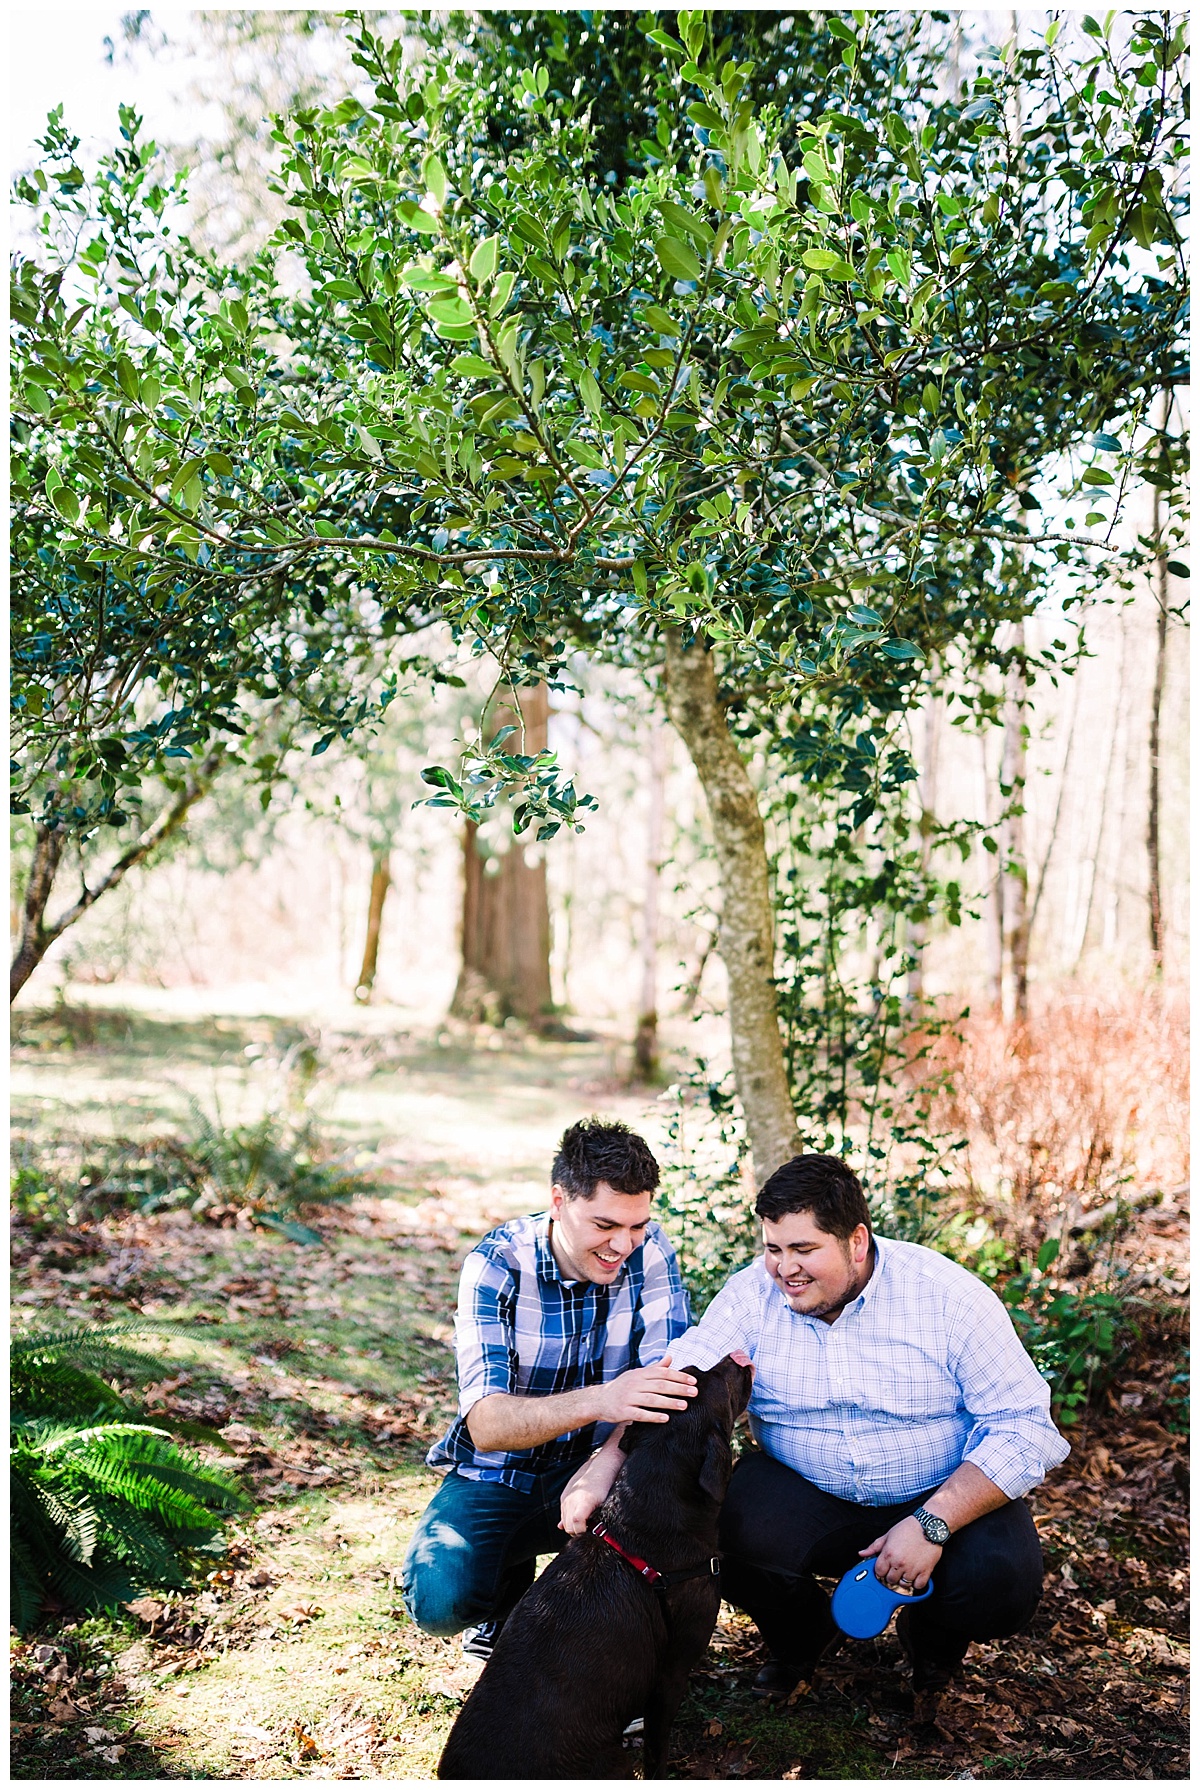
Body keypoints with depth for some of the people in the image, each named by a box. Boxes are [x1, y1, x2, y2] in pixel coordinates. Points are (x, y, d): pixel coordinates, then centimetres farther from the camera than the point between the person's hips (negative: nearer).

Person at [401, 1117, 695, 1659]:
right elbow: (486, 1424, -31)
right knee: (440, 1599, -27)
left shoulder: (649, 1252, -13)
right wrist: (598, 1401, -50)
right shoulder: (496, 1264, -21)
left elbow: (669, 1380, -19)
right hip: (500, 1474, -1)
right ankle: (510, 1584, 10)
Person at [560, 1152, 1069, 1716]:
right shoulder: (751, 1297, -9)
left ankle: (930, 1637, 12)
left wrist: (932, 1524, -27)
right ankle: (798, 1638, 10)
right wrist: (604, 1466, -39)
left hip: (945, 1497, -1)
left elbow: (1022, 1426, -16)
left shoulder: (949, 1296, -16)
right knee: (733, 1528, -29)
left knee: (1001, 1583, -29)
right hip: (807, 1496, 1)